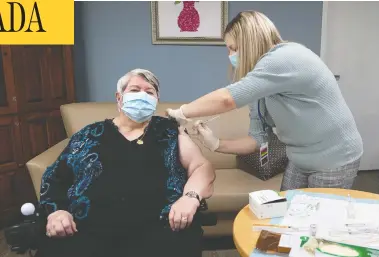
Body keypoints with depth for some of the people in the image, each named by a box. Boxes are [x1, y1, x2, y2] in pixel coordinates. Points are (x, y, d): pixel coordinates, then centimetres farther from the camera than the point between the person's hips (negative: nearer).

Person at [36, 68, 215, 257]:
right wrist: (56, 211, -3)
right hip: (90, 230, 1)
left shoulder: (169, 131, 14)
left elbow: (202, 166, 7)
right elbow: (54, 177, 16)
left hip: (156, 228, 0)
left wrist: (190, 197, -13)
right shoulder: (90, 135, 16)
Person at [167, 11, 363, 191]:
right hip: (299, 160, 7)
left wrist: (181, 112, -21)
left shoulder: (288, 57, -24)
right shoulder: (260, 87, 2)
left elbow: (227, 99, -33)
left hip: (335, 160, -7)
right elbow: (257, 139, 0)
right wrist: (217, 145, -12)